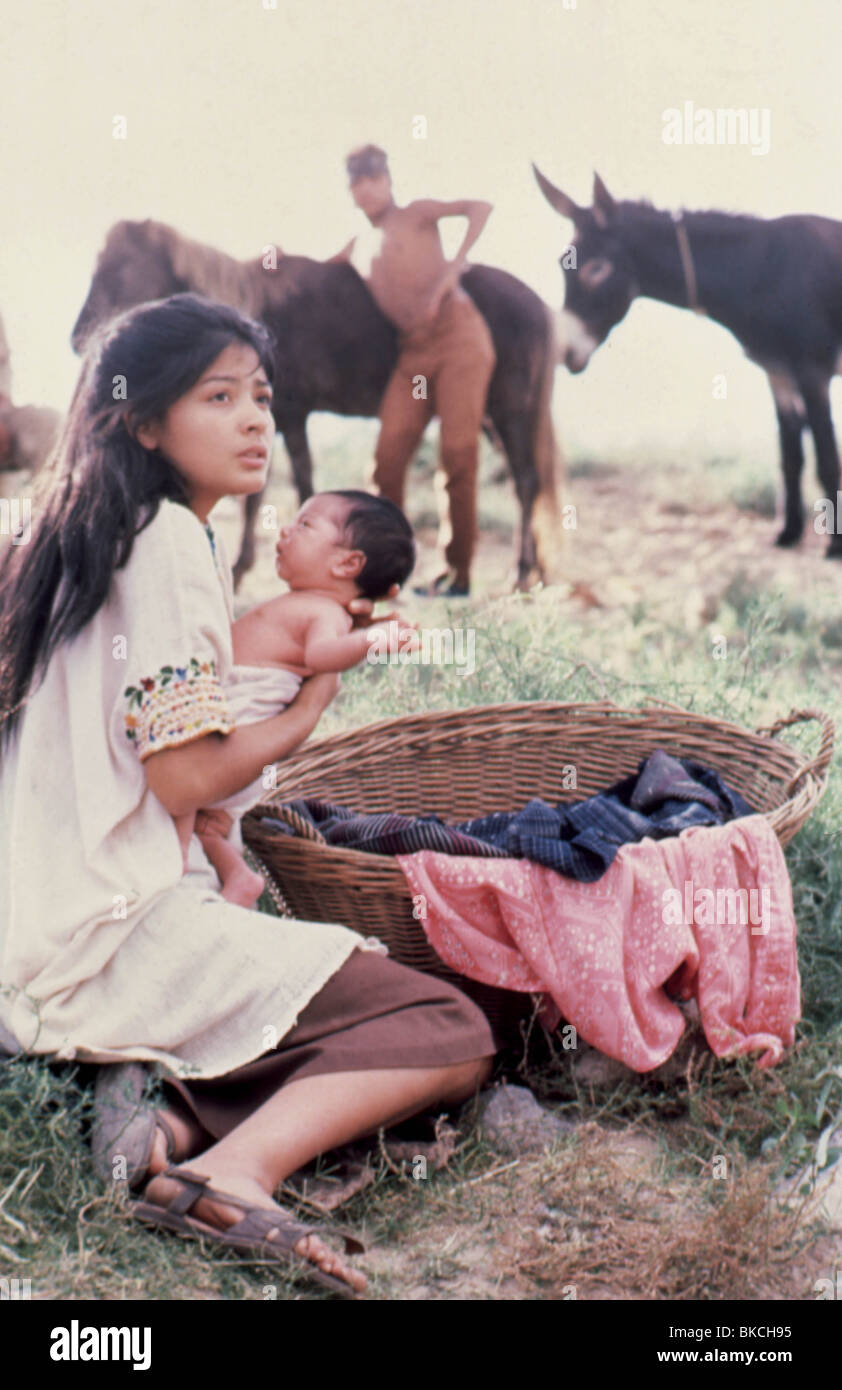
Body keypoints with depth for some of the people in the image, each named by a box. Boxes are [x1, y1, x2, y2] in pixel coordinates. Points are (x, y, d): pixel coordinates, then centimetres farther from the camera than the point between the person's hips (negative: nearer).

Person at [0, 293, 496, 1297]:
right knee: (452, 1037, -6)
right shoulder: (173, 542, -13)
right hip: (122, 939, -9)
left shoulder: (95, 537, 16)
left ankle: (181, 1111, -3)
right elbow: (181, 778, -16)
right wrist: (308, 708, -1)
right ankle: (234, 1168, -23)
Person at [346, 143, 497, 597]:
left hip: (458, 336, -5)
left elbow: (480, 208, -3)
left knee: (458, 454, -9)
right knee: (388, 456, -8)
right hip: (411, 354, 5)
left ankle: (457, 572, -2)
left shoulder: (416, 215, 8)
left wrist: (455, 266, -12)